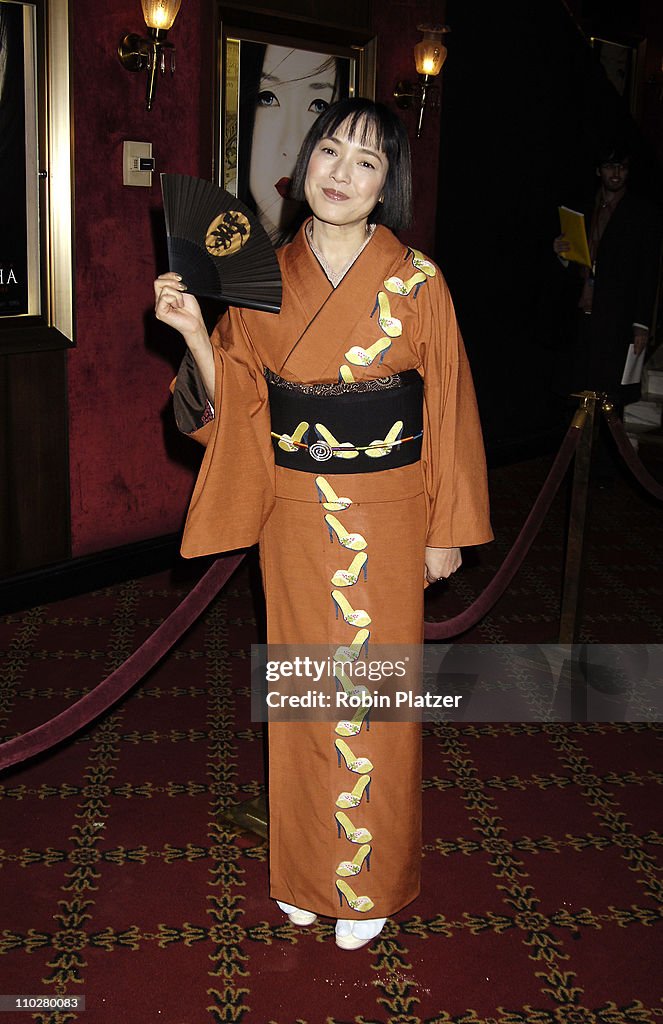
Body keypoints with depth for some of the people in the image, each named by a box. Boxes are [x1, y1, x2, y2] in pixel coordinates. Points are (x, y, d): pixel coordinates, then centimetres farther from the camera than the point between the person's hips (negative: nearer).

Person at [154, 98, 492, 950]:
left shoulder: (416, 281, -7)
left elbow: (448, 409, -3)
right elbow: (235, 399, 3)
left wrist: (447, 529, -2)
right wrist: (195, 333, -14)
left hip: (384, 514, -3)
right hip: (293, 512, 3)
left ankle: (369, 881, 26)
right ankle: (305, 865, 33)